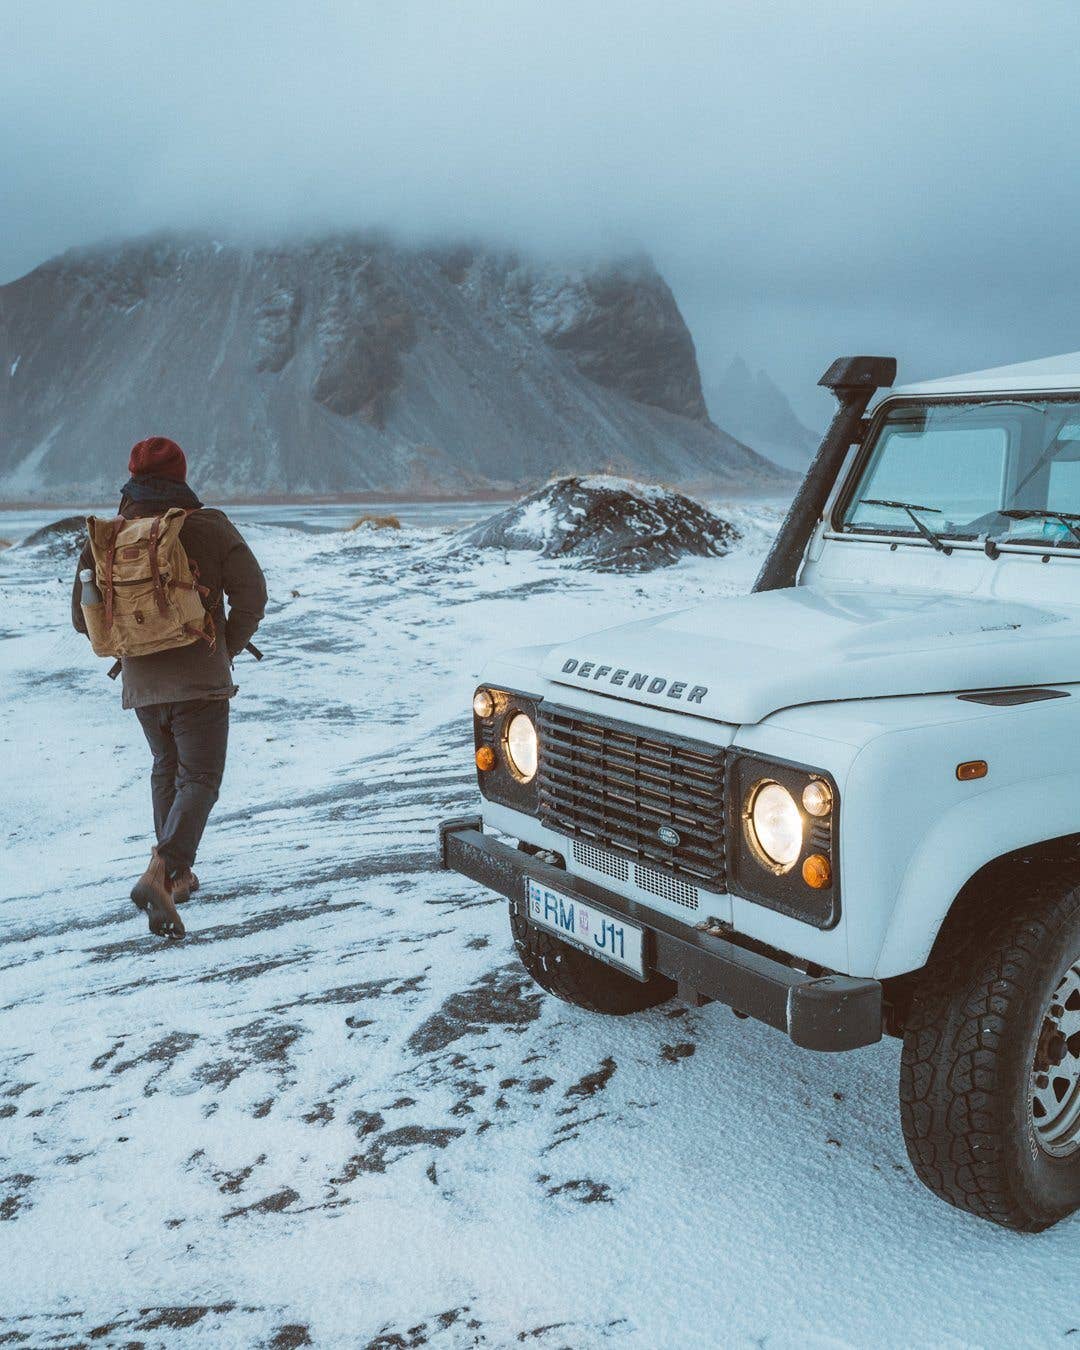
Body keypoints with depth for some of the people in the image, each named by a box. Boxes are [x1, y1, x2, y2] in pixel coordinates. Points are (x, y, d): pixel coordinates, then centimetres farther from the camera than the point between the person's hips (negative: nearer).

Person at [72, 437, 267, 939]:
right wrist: (228, 648, 7)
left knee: (166, 767, 24)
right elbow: (251, 595, -8)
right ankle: (160, 871, -20)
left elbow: (84, 616, 5)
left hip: (140, 684, 4)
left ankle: (177, 873, 25)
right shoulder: (210, 528, -6)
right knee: (199, 779, 1)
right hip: (201, 679, -4)